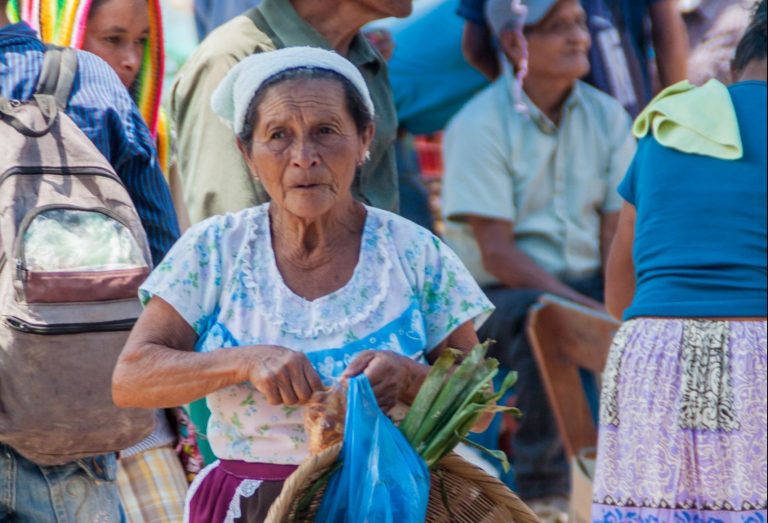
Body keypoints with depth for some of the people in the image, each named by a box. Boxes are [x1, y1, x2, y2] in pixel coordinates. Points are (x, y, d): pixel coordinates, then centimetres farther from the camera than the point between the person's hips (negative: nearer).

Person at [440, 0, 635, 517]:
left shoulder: (607, 117, 5)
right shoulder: (479, 125, -12)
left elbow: (616, 233, 2)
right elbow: (496, 252, -16)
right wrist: (584, 306, -23)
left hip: (586, 283, 5)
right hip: (500, 294, -5)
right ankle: (541, 488, -24)